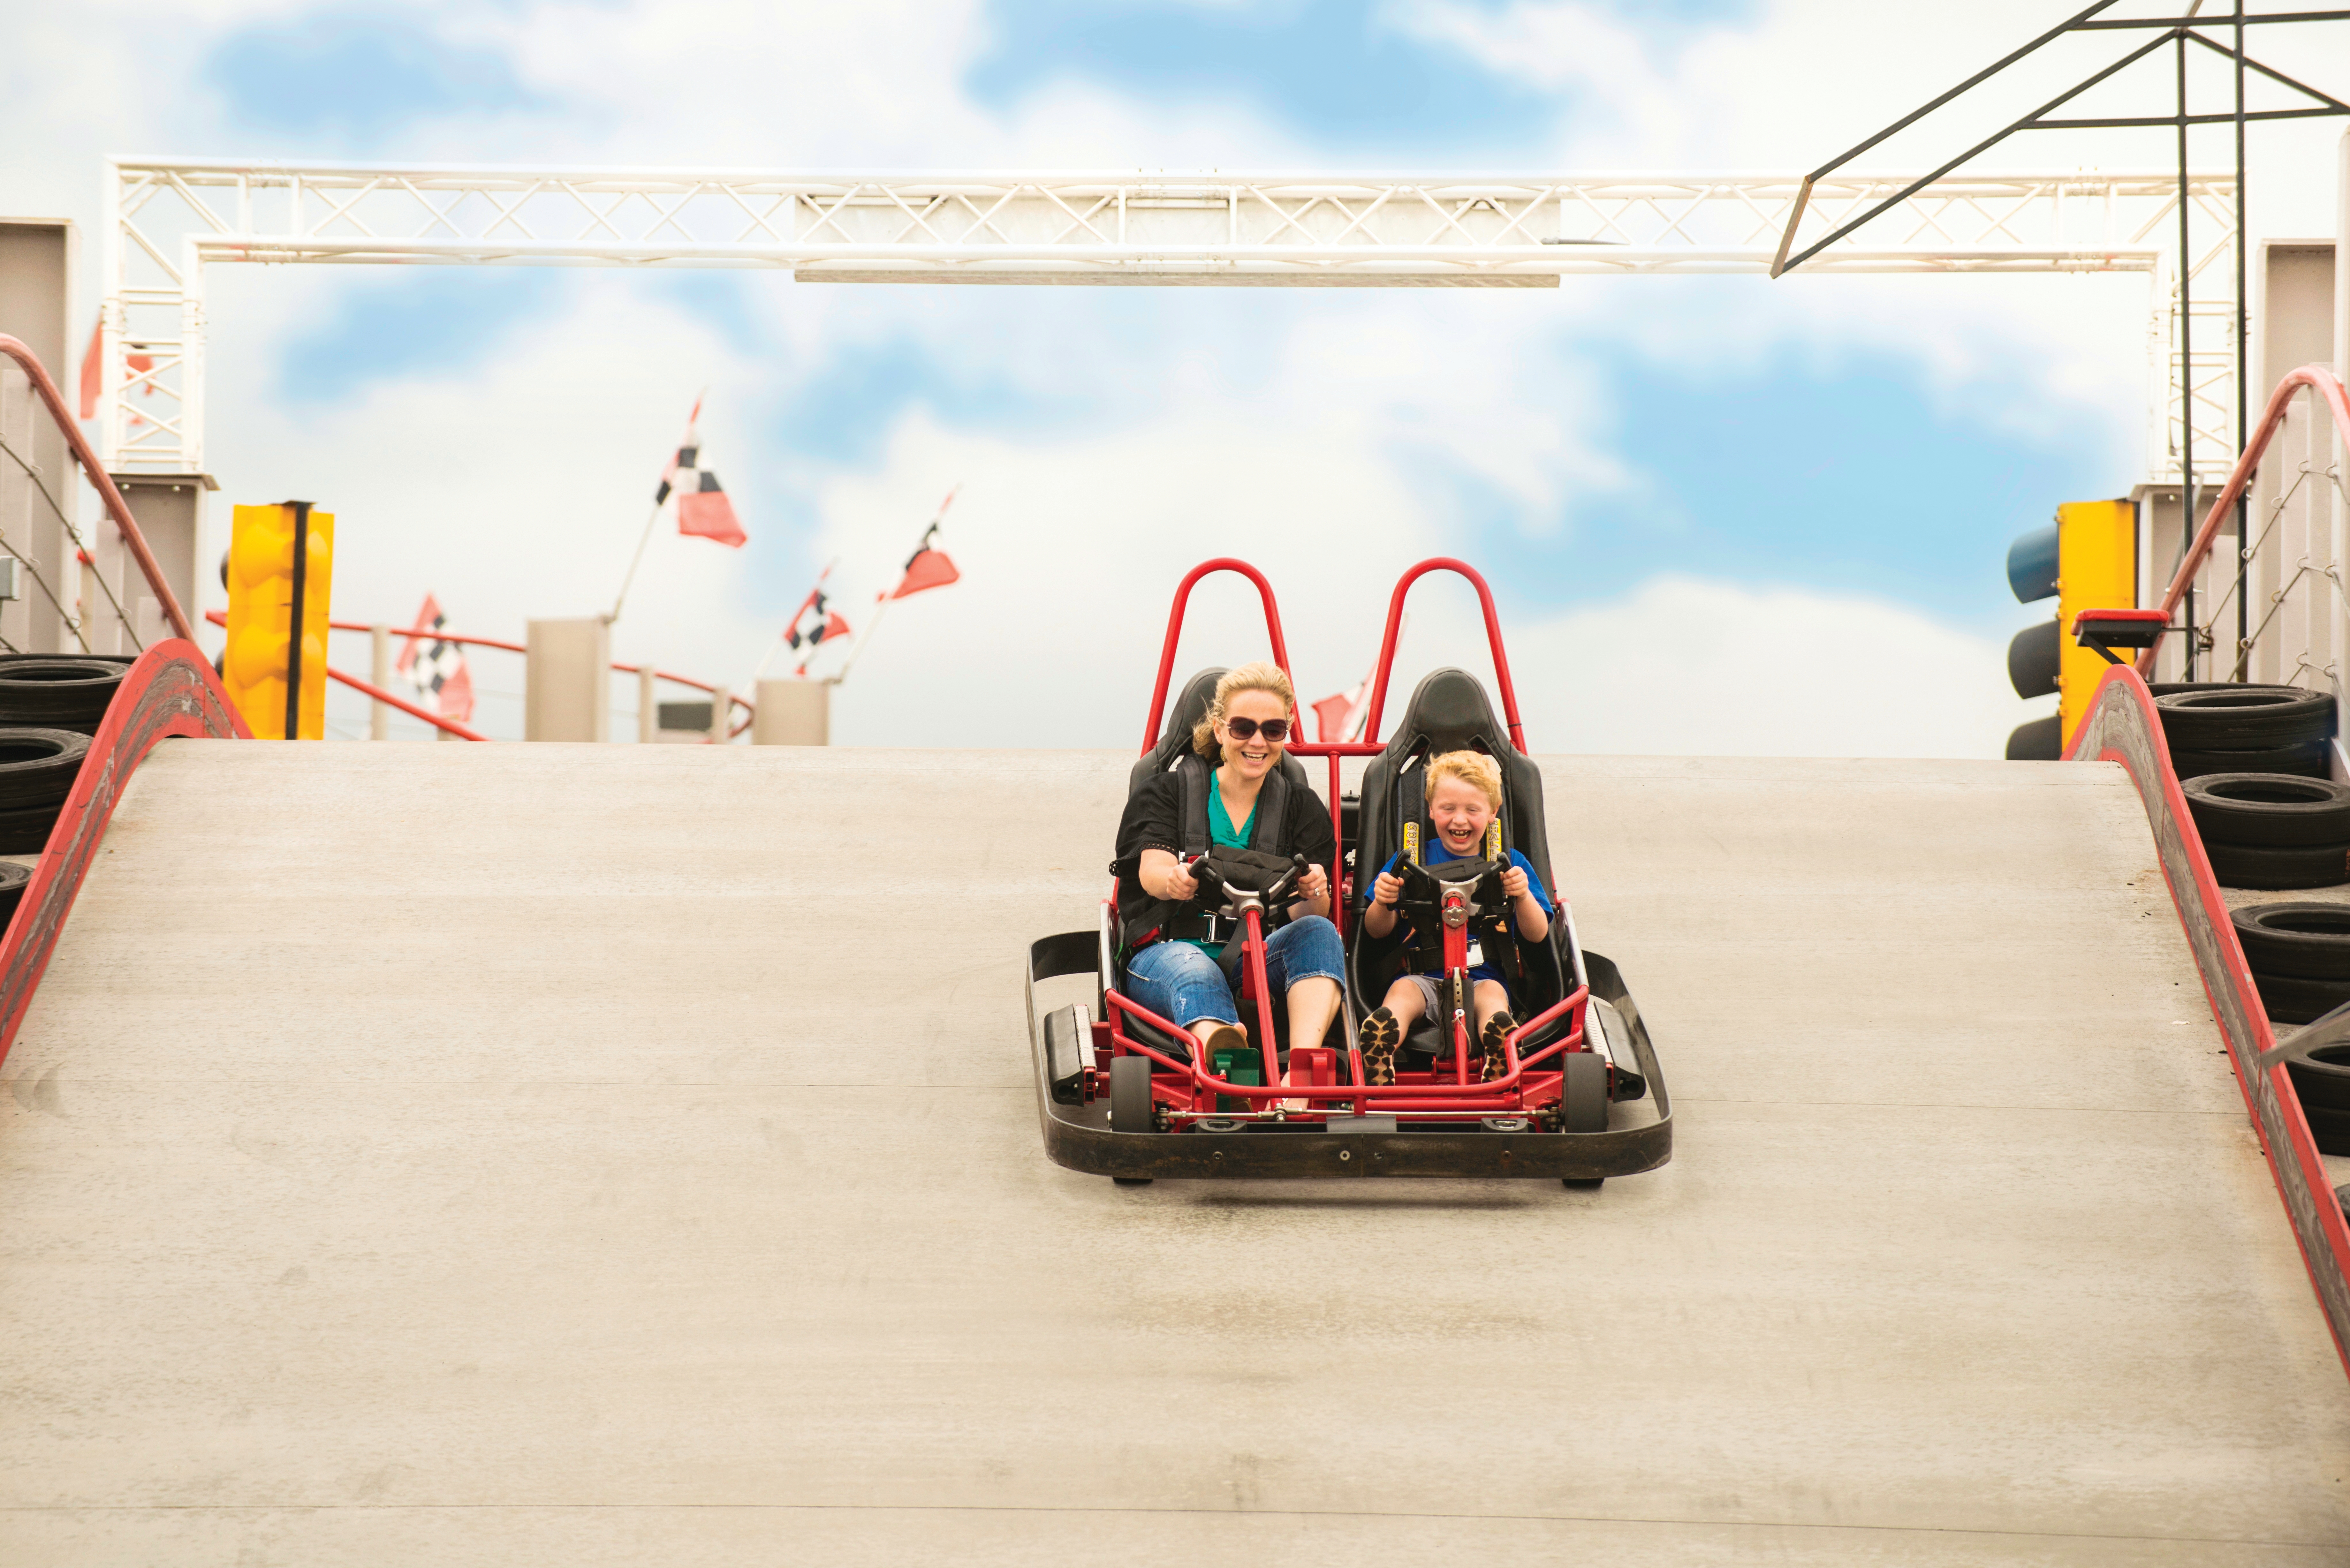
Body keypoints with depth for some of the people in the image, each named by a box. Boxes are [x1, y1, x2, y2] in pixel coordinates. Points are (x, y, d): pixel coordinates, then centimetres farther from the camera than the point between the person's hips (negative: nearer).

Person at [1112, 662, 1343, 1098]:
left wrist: (1314, 896, -27)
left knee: (1319, 932, -28)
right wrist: (1174, 880, -39)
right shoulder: (1168, 793, 8)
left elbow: (1307, 915, -1)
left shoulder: (1302, 806, 12)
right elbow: (1152, 871, -12)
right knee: (1195, 971, -37)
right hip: (1169, 952, -2)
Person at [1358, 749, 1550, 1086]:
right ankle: (1377, 1082, -58)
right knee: (1403, 991, -31)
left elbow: (1538, 934, 6)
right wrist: (1383, 904, -13)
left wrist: (1523, 896, -14)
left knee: (1492, 995, -32)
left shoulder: (1511, 863, 14)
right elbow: (1376, 931, 10)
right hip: (1422, 973, 0)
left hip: (1485, 977, 0)